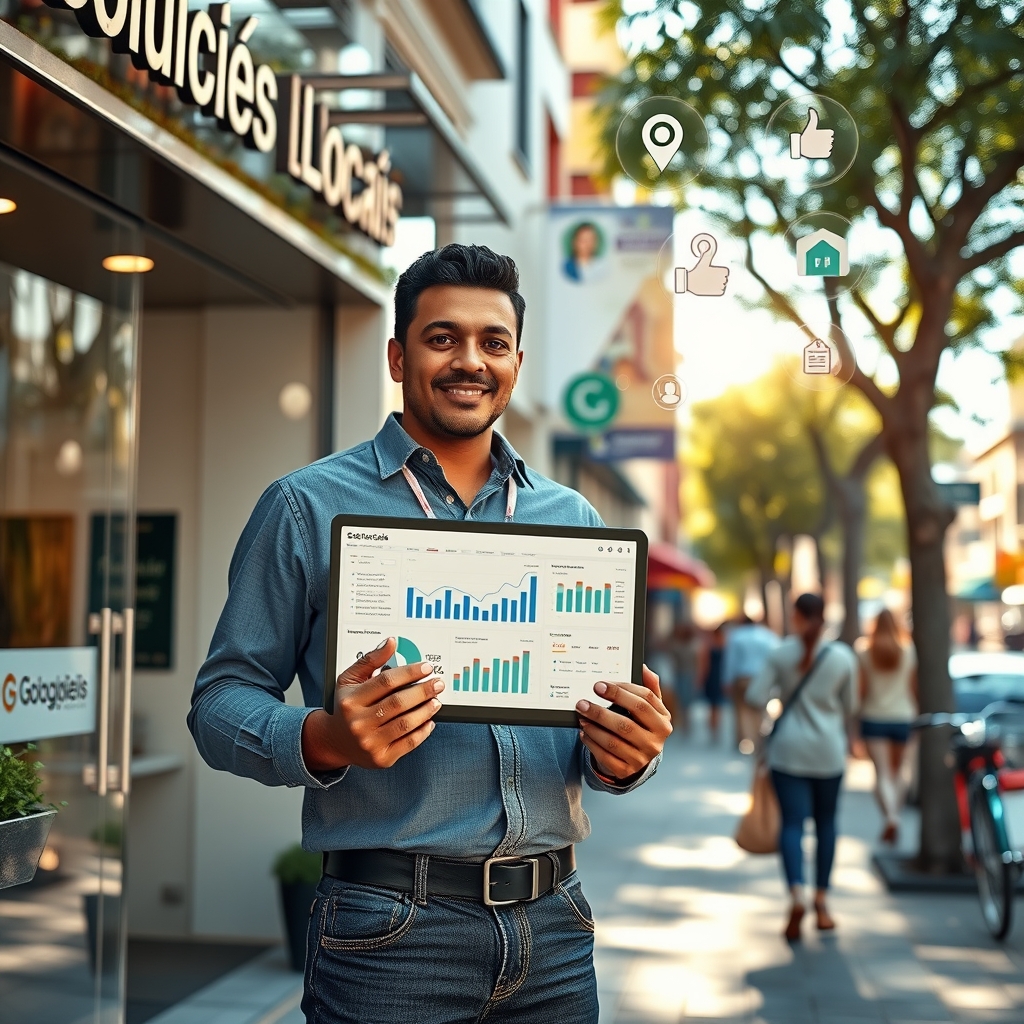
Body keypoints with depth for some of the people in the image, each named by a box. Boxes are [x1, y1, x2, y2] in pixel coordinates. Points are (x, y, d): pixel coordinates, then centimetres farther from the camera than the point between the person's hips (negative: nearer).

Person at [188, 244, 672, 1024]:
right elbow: (222, 702, -4)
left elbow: (605, 721, 15)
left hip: (553, 926, 4)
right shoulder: (308, 507, -1)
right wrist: (325, 740, -24)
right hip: (391, 931, -4)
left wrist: (625, 756, -8)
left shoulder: (574, 521, 11)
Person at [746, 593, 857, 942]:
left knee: (792, 823, -1)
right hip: (829, 751, 1)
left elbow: (755, 697, -7)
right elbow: (849, 707, 5)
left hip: (788, 750, -1)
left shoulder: (781, 653, -6)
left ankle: (797, 893, -22)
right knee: (825, 821, 15)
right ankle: (822, 900, 19)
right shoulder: (843, 657, -4)